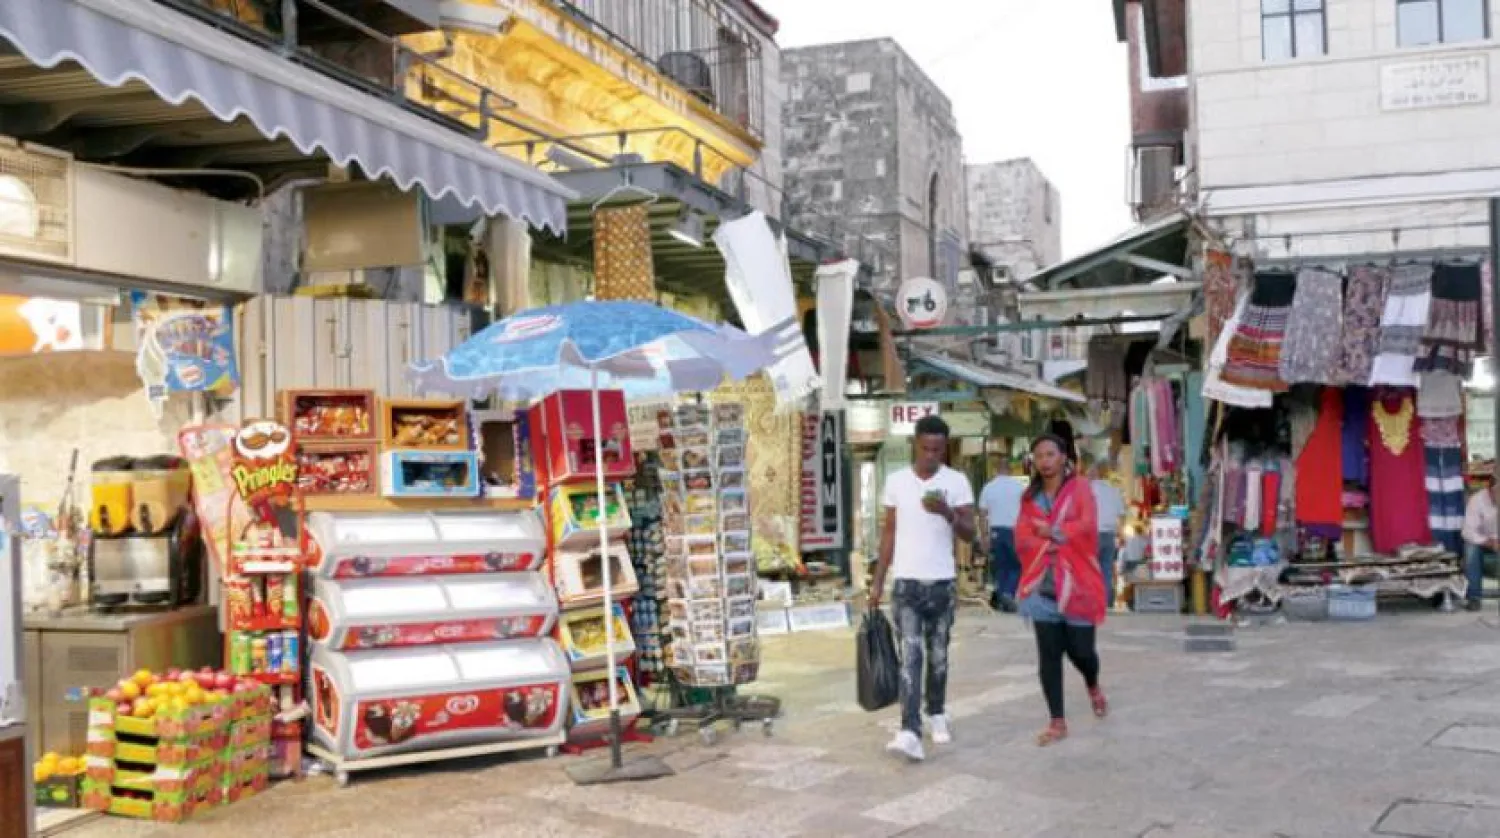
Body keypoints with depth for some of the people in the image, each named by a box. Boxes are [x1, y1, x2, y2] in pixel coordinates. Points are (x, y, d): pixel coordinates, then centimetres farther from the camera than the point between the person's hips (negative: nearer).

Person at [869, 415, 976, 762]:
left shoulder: (957, 482, -3)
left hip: (942, 582, 0)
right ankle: (910, 732, -15)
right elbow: (889, 532, 8)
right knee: (911, 657, -8)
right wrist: (878, 581, 5)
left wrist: (948, 513, -28)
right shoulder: (896, 481, 2)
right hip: (906, 582, 0)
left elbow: (969, 533, -8)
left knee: (938, 655, 12)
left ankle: (937, 714, 32)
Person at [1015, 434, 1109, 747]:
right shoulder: (1029, 496, 11)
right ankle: (1058, 722, 7)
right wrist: (1051, 543, -14)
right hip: (1040, 586, 3)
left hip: (1077, 582, -3)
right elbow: (1022, 539, 2)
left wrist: (1051, 531, -11)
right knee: (1048, 654, 0)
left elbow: (1087, 527, -14)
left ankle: (1093, 687, 37)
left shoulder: (1080, 488, 0)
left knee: (1079, 650, 2)